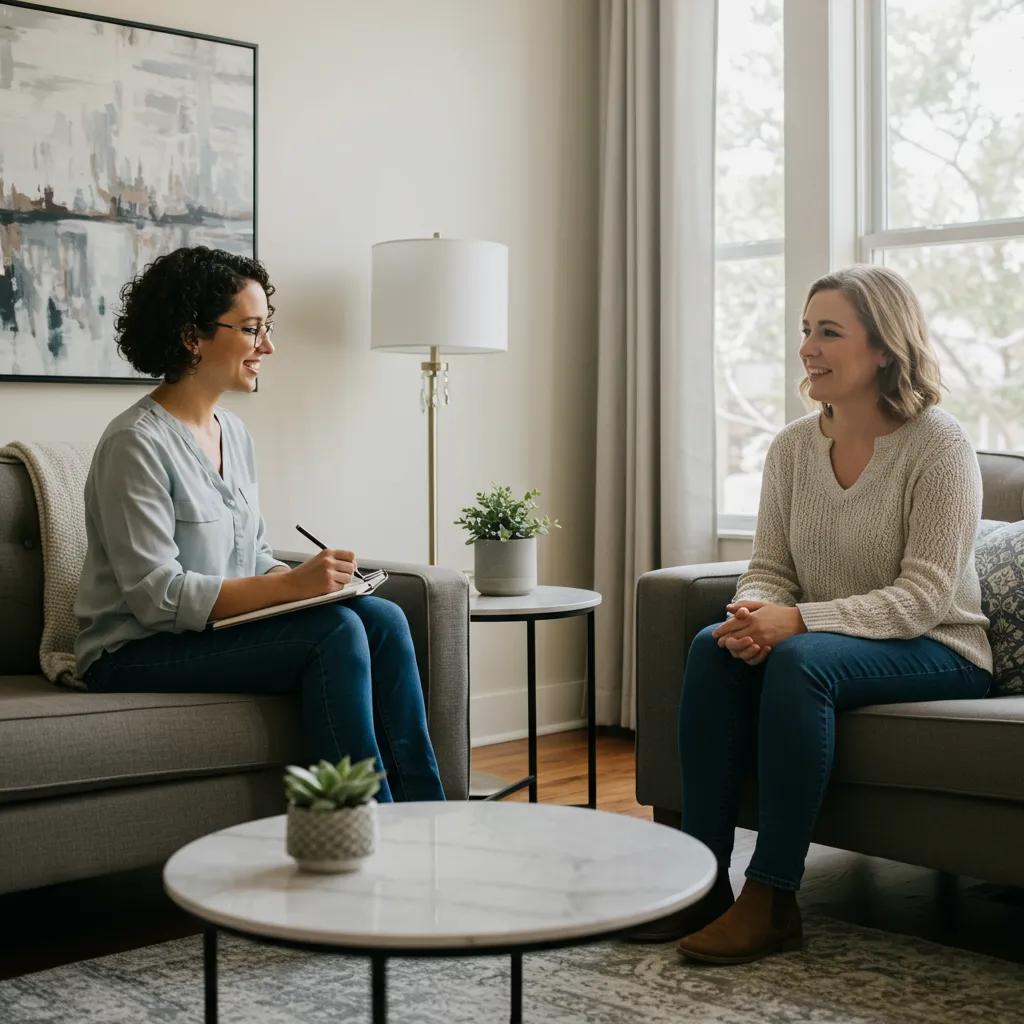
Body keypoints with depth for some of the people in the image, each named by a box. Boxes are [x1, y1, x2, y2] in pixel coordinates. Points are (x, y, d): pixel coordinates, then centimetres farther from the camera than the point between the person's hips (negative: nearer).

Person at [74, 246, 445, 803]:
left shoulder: (234, 433, 11)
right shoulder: (135, 443, -15)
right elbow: (157, 595, -21)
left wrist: (308, 577, -6)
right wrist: (292, 586, -25)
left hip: (221, 628, 8)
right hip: (138, 654, -8)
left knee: (383, 618, -15)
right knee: (337, 631, -26)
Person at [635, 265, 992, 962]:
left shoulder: (938, 445, -13)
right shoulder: (793, 446, 5)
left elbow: (924, 596, -20)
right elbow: (770, 568, 5)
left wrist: (799, 621, -32)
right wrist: (754, 612, -21)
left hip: (937, 654, -5)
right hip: (826, 641, 6)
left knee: (799, 659, -34)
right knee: (716, 646, -23)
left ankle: (771, 901, -28)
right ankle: (703, 883, -21)